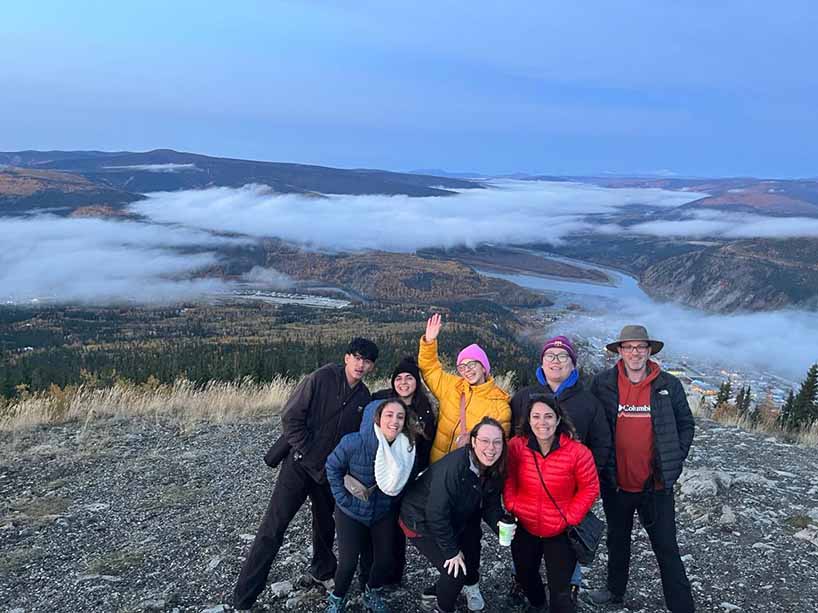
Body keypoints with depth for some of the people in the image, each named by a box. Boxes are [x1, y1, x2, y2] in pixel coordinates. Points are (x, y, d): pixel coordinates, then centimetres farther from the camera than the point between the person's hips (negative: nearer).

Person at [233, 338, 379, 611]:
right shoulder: (321, 378, -14)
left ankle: (322, 571, 46)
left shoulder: (364, 398, 3)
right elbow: (291, 418, -14)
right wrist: (308, 453, -14)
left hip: (329, 471, 5)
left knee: (325, 524, 21)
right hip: (299, 464, -5)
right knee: (273, 527, -6)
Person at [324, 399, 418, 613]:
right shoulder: (354, 443, -26)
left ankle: (373, 595, 37)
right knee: (348, 562, -6)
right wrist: (343, 499, -11)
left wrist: (394, 502, -2)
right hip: (352, 513, -3)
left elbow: (402, 483, 2)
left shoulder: (407, 447, -16)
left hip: (384, 514, 3)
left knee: (385, 560, 5)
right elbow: (332, 467, -10)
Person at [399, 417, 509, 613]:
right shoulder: (452, 468, -37)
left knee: (469, 569, 15)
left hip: (455, 522, 8)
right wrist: (452, 551, -24)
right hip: (421, 522, -8)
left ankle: (432, 596, 41)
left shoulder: (494, 470, -12)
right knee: (455, 571, -12)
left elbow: (490, 504, -2)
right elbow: (437, 513, -33)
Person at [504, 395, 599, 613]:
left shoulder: (577, 452, -21)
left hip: (560, 533, -3)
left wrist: (570, 518, -12)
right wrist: (511, 506, -8)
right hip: (524, 529, 4)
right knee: (525, 576, 26)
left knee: (560, 592, -1)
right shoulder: (516, 446, -15)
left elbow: (590, 488, -9)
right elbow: (508, 480, 1)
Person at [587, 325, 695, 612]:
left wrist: (673, 461, -4)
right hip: (616, 483, 2)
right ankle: (615, 590, 41)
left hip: (656, 485, -1)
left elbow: (686, 425, 4)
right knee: (617, 541, 21)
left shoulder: (670, 385, -5)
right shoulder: (602, 383, -5)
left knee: (666, 548, 6)